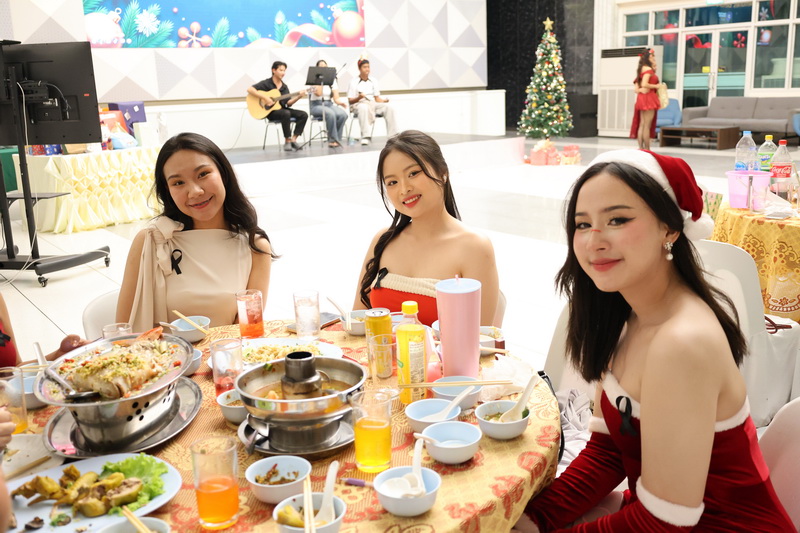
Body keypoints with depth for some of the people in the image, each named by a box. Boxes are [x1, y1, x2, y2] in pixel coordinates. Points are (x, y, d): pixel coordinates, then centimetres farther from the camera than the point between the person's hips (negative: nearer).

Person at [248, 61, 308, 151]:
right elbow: (249, 89, -15)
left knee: (303, 115, -13)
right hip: (270, 111, -6)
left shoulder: (284, 86, 14)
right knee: (286, 113, -37)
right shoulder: (266, 83, -4)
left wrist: (299, 96, -11)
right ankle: (287, 141, -25)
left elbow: (288, 103, 5)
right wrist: (264, 98, -23)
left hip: (282, 109, 6)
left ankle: (293, 140, -14)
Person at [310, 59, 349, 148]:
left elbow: (336, 98, 4)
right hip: (317, 105, -4)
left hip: (329, 104, 4)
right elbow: (318, 93, -19)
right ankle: (333, 139, -27)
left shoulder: (332, 80, 12)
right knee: (330, 114, -37)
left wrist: (341, 102, -18)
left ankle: (333, 140, -21)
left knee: (343, 114, -28)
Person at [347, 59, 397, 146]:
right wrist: (359, 97, -18)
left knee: (389, 107, -23)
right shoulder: (354, 82, 6)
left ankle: (393, 135, -23)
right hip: (360, 104, -4)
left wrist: (384, 100, -5)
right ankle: (365, 136, -47)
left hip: (373, 104, 4)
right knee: (364, 108, -42)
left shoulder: (373, 81, 20)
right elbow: (350, 101, 1)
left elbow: (377, 98, 17)